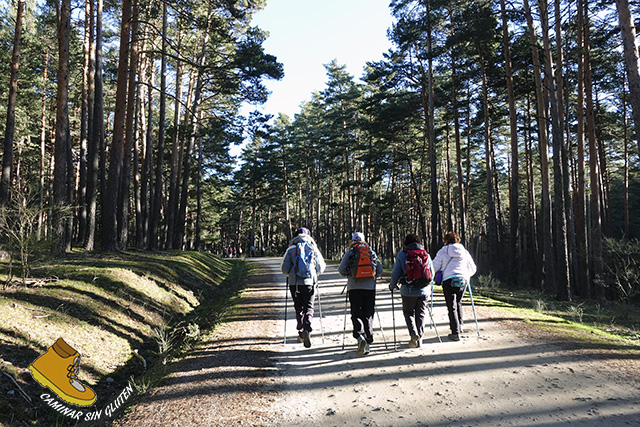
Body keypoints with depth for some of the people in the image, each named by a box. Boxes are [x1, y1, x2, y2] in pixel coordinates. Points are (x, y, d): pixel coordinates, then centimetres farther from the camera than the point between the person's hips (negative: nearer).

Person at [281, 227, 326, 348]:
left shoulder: (291, 249, 1)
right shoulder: (314, 249, 4)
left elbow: (284, 269, -3)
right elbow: (321, 267, 7)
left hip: (295, 283, 0)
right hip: (309, 283, 0)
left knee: (299, 308, 15)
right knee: (309, 308, 5)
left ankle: (301, 332, 19)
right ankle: (307, 330, -16)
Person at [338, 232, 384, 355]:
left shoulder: (350, 252, 4)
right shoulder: (371, 251, 11)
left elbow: (341, 269, -2)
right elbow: (380, 269, 6)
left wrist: (348, 275, 18)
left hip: (354, 288, -2)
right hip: (370, 287, 2)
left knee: (356, 314, 3)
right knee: (368, 315, 10)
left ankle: (360, 336, -20)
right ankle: (368, 342, 7)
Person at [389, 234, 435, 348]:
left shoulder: (401, 255, -4)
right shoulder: (426, 254, 6)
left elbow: (396, 273, -4)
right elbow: (432, 273, 11)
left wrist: (392, 285, 13)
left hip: (408, 291, -3)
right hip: (424, 291, 3)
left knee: (408, 313, 14)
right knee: (421, 314, 14)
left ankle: (414, 334, -7)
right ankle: (419, 340, 15)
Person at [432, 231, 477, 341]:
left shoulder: (442, 251, 2)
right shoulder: (465, 252, 12)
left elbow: (434, 267, 0)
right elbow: (472, 269, 17)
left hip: (449, 280, -4)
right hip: (463, 280, 4)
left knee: (452, 307, 0)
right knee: (458, 303, 25)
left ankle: (455, 333, -1)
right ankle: (459, 326, 26)